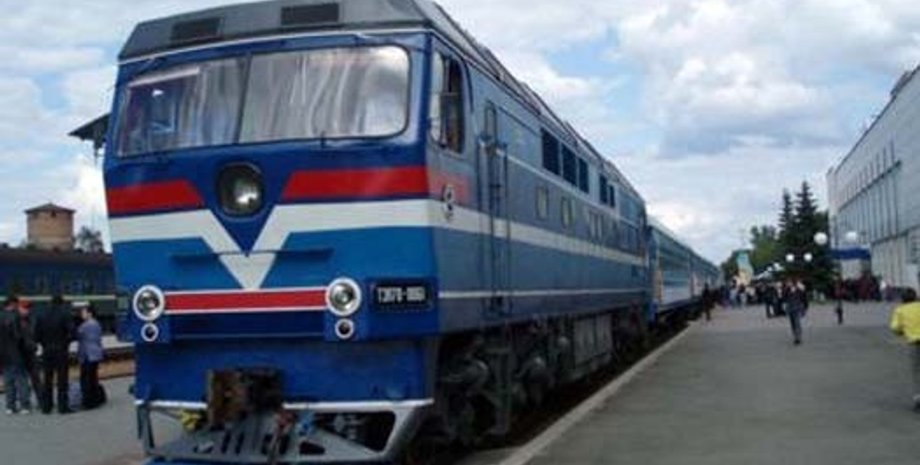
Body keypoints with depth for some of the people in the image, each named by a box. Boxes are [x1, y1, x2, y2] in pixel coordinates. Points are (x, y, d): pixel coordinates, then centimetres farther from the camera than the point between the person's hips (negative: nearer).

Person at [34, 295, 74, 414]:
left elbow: (37, 336, 4)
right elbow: (71, 333, -15)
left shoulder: (42, 316, 6)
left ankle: (46, 406, 15)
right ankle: (62, 406, 0)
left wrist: (45, 345, 15)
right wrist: (65, 342, 2)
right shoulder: (64, 315, -8)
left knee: (47, 380, 12)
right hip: (61, 351, -4)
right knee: (62, 379, 1)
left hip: (46, 352, 4)